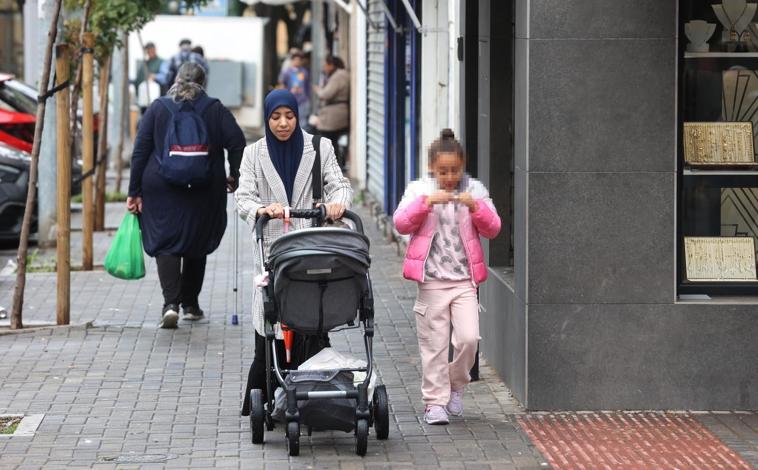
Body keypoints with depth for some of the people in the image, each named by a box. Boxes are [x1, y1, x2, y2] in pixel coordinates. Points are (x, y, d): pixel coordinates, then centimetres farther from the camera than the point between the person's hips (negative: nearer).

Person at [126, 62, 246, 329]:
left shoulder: (157, 108, 2)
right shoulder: (215, 109, 1)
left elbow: (140, 151, -1)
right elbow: (238, 144, -5)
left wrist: (135, 192, 1)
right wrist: (235, 178, 11)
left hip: (161, 189, -1)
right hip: (204, 192, 1)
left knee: (165, 244, 0)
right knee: (196, 244, 17)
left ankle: (171, 303, -19)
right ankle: (190, 304, 24)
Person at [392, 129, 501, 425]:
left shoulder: (475, 190, 7)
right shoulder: (420, 190, 4)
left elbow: (492, 229, 2)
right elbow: (401, 223, -8)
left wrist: (476, 207, -15)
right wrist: (428, 202, -20)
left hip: (464, 280, 1)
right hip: (431, 281, -1)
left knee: (469, 338, -11)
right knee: (434, 344, 2)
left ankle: (456, 384, 15)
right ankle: (435, 401, 11)